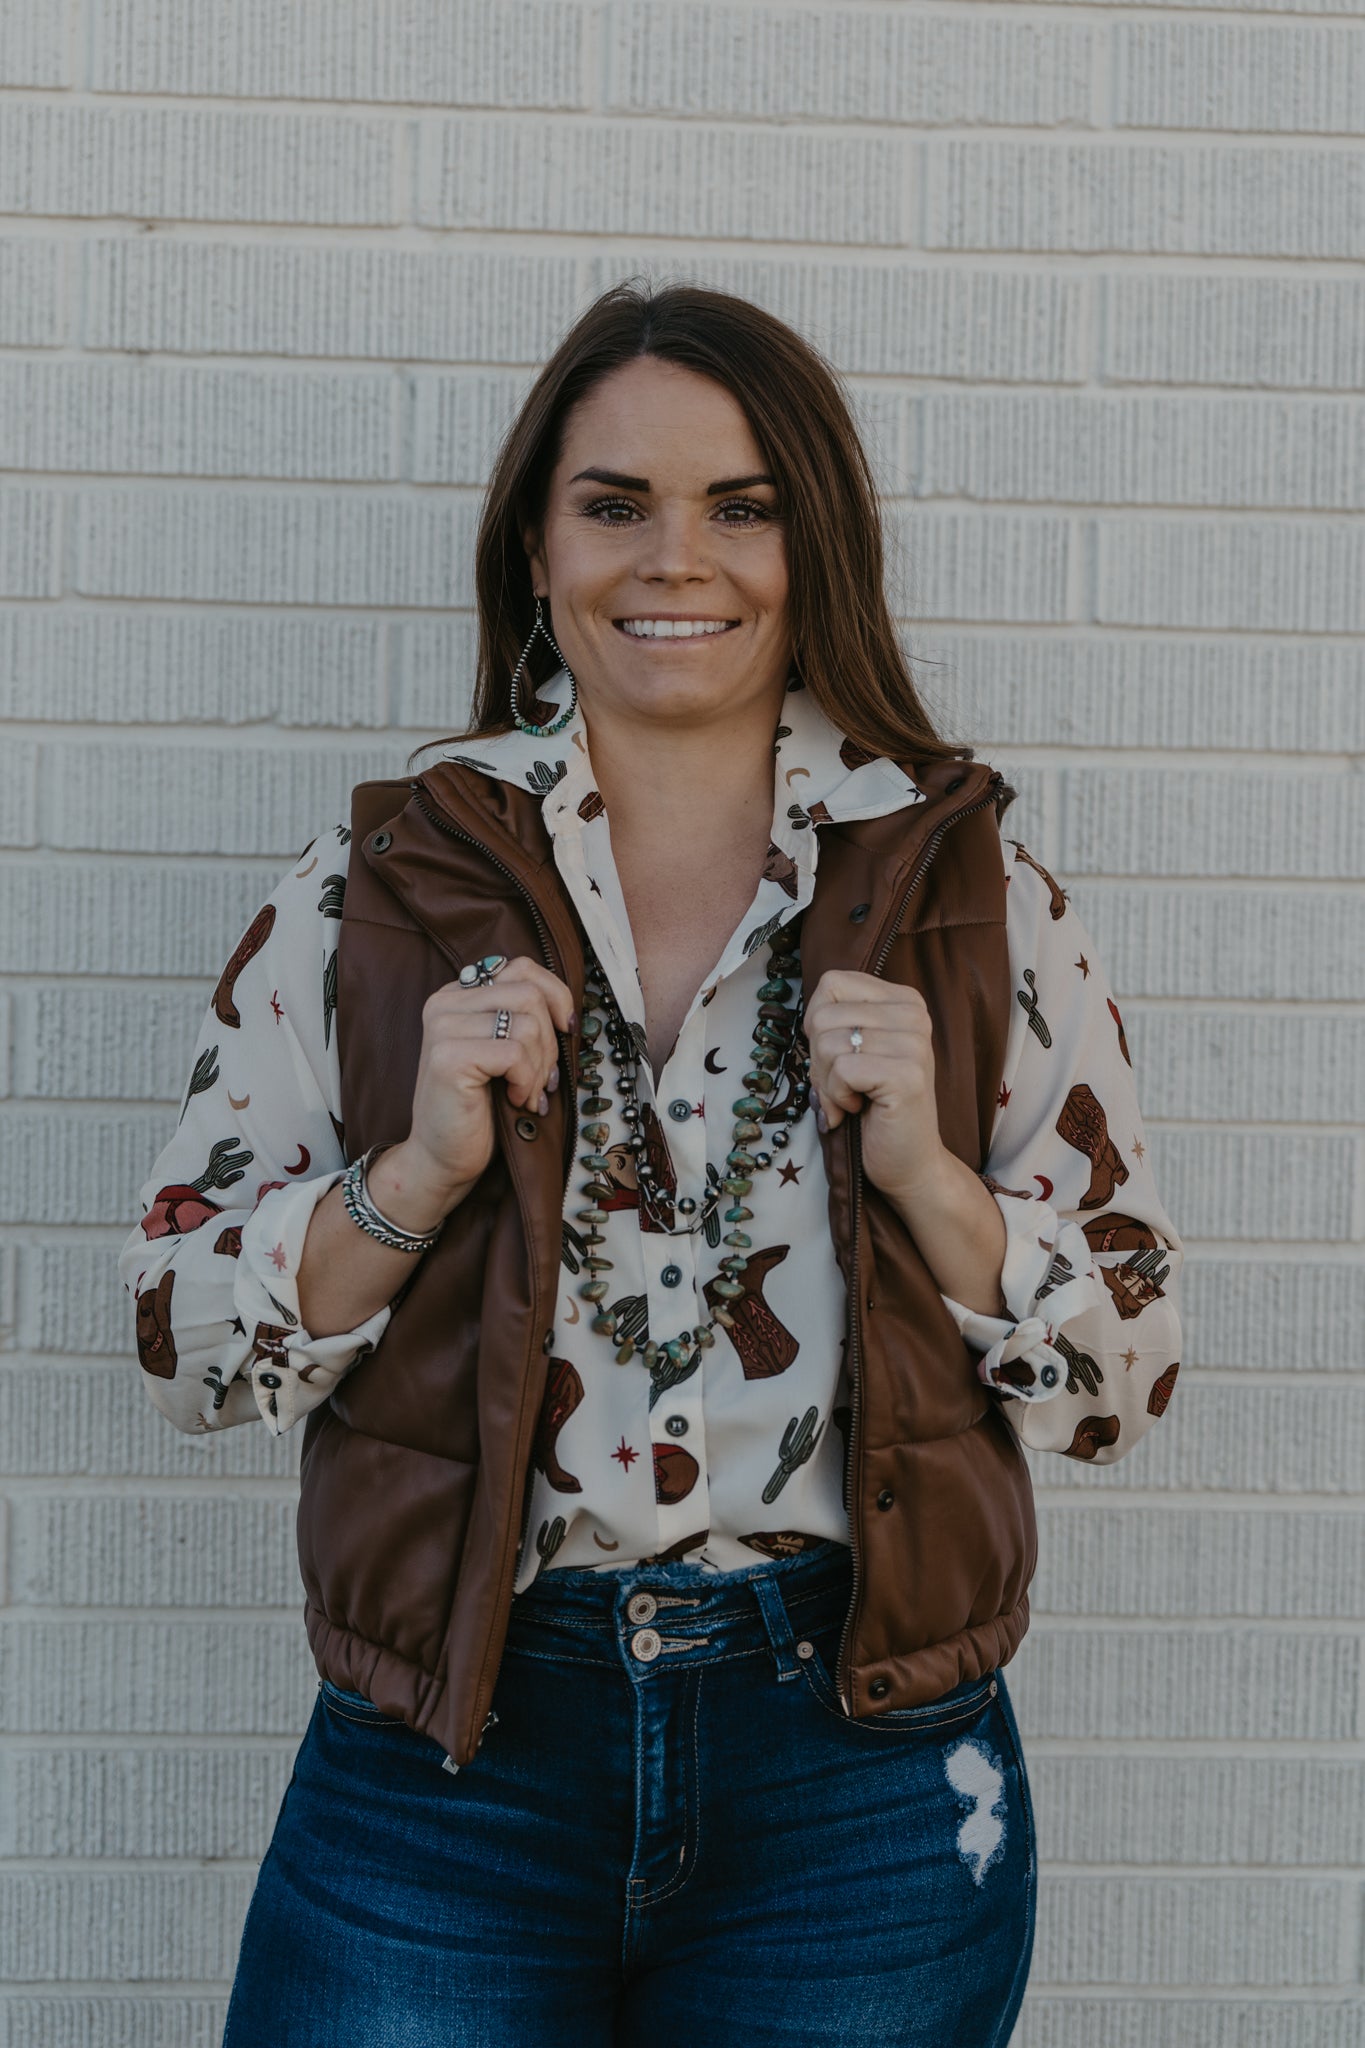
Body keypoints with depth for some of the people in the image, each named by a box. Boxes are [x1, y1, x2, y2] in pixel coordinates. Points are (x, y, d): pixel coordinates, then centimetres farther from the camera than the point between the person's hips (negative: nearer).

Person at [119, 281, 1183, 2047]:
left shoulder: (971, 896, 1)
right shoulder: (377, 887, 1)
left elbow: (1125, 1381, 2)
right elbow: (184, 1347, 1)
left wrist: (927, 1172, -15)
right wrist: (415, 1171, -16)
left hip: (861, 1778, 1)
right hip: (446, 1762, 0)